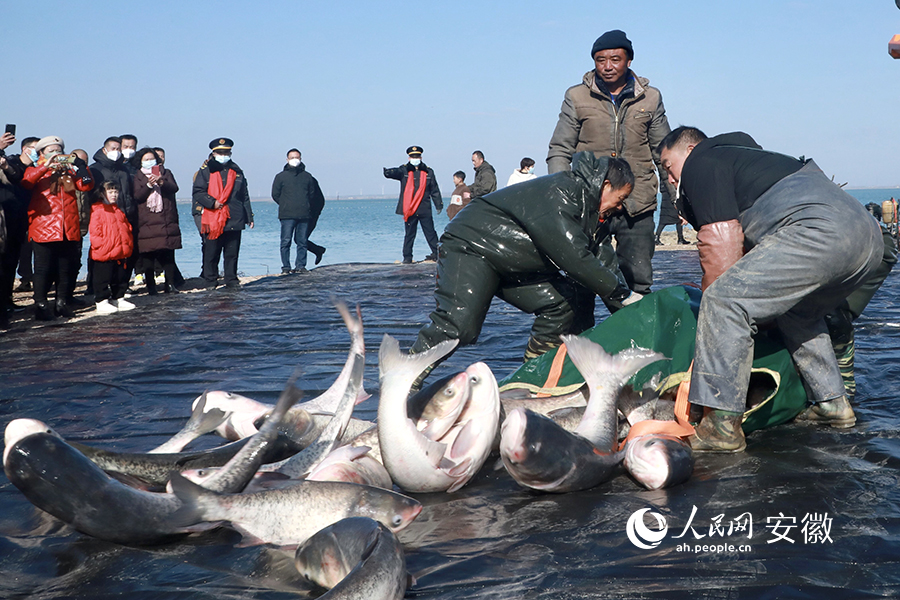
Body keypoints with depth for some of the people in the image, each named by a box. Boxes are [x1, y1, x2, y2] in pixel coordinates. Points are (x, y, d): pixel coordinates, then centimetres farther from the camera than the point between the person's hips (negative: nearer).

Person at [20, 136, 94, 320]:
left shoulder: (68, 170, 18)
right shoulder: (35, 170, 9)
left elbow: (87, 185, 4)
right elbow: (25, 183, -13)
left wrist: (79, 165, -6)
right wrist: (45, 166, -17)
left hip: (69, 229, 4)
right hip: (43, 227, -3)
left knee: (67, 268, 7)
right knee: (43, 269, -2)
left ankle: (62, 302, 18)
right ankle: (40, 304, 4)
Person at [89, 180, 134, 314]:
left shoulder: (119, 211, 16)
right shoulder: (97, 210, -8)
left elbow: (127, 228, 23)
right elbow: (95, 231, -13)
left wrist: (129, 245, 15)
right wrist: (101, 246, -19)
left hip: (120, 253, 8)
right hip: (104, 254, -8)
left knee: (120, 277, 14)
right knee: (103, 278, -2)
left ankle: (118, 299, 25)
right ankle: (101, 302, 4)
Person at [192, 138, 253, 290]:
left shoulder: (237, 172, 17)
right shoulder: (205, 171, 6)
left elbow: (245, 197, 18)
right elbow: (197, 193, 0)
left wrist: (249, 217, 15)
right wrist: (212, 203, -14)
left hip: (234, 220, 3)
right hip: (212, 221, -2)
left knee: (232, 253, 3)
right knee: (211, 253, 0)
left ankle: (231, 280, 12)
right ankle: (210, 281, 10)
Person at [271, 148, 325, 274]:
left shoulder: (307, 176, 13)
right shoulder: (281, 176, 7)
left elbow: (312, 194, 18)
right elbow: (275, 195, 9)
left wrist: (306, 207, 10)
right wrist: (285, 205, 5)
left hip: (304, 215, 2)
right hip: (287, 216, -2)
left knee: (302, 242, 2)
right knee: (286, 241, -5)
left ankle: (301, 265, 8)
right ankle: (286, 266, 0)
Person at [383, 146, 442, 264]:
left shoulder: (428, 172, 8)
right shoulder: (404, 170, 3)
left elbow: (434, 190, 13)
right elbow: (395, 172, -19)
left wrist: (439, 205, 11)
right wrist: (387, 172, -43)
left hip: (425, 210, 1)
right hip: (409, 209, -1)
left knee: (430, 232, 5)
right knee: (409, 234, 4)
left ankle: (437, 253, 17)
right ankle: (407, 257, 10)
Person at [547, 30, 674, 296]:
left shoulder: (650, 98, 9)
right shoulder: (577, 97, 5)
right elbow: (559, 151, 7)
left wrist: (673, 197, 15)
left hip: (637, 205, 1)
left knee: (638, 281, 4)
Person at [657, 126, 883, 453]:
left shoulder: (700, 163, 8)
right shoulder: (741, 155, 37)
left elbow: (721, 246, -2)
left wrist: (711, 298, 10)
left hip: (820, 229, -10)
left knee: (725, 301, -12)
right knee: (796, 311, 33)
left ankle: (722, 424, -15)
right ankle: (833, 404, 33)